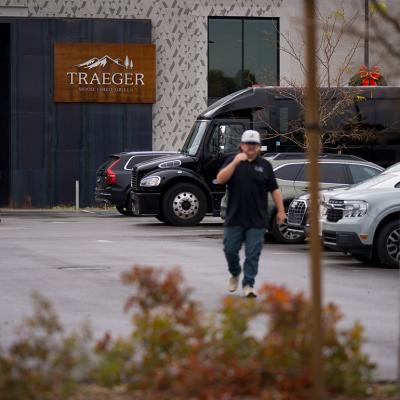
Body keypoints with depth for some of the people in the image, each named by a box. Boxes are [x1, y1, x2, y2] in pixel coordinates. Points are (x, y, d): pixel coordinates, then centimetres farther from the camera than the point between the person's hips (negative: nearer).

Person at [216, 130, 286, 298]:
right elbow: (220, 179, -9)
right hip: (234, 218, 0)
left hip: (257, 220, 0)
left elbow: (274, 189, 10)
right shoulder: (232, 161, 7)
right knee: (230, 250, 5)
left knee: (253, 255, -4)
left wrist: (281, 211, 5)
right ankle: (235, 274, 30)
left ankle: (248, 284, 0)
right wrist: (235, 163, -18)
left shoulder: (264, 165, 9)